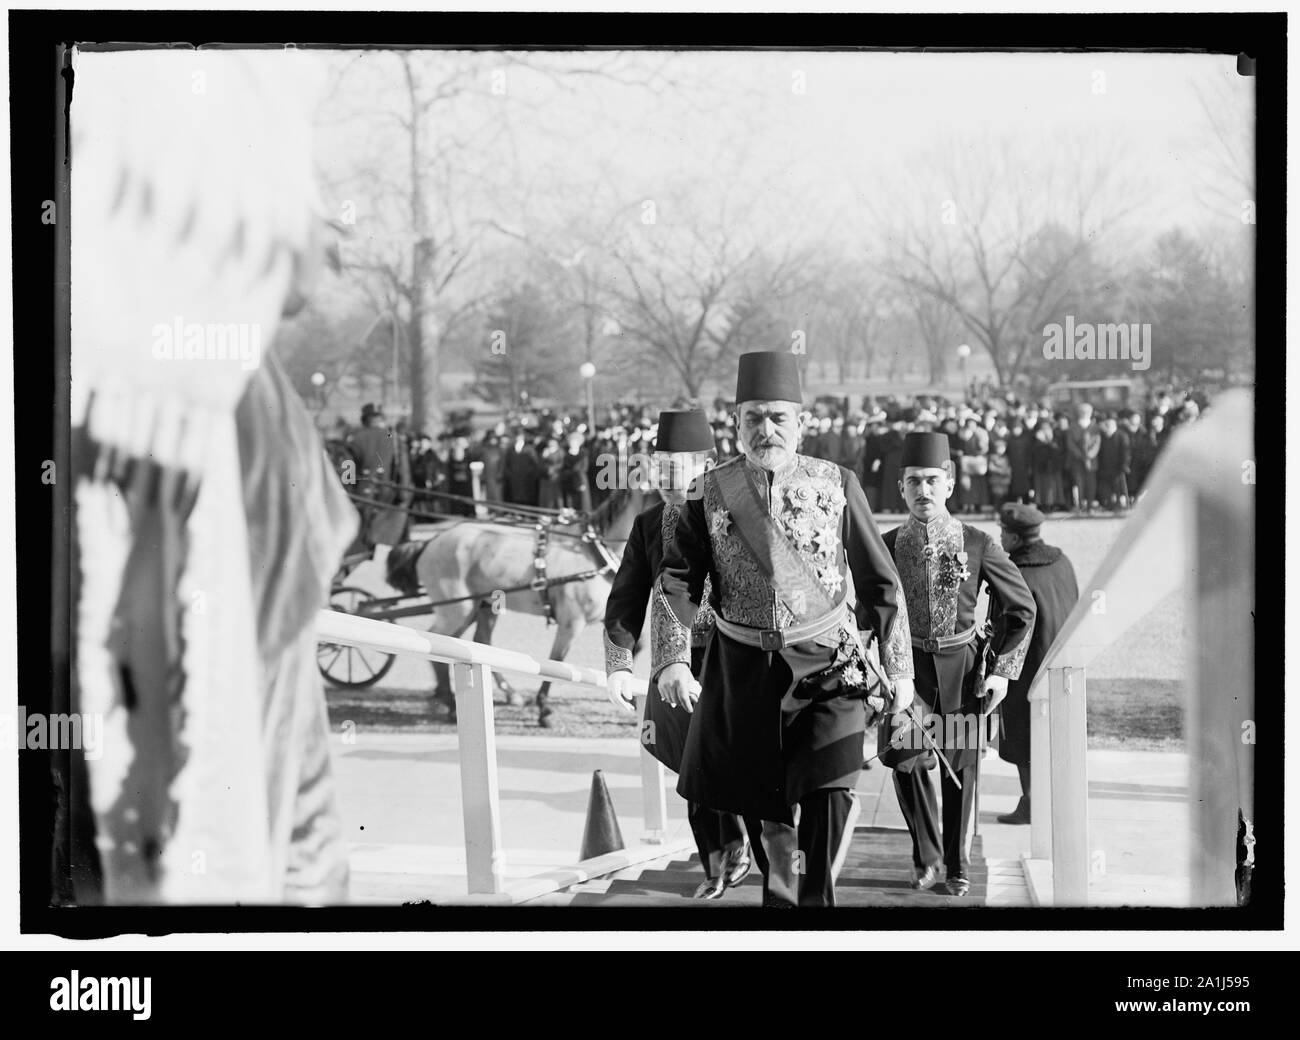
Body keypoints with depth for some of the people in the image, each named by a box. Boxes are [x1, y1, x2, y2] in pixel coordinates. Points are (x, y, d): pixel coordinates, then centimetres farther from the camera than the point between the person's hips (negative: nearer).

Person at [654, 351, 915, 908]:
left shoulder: (836, 486, -2)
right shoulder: (709, 494, 0)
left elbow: (880, 583, 4)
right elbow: (677, 583, 0)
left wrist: (899, 669, 4)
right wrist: (673, 660, -14)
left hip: (826, 662, -1)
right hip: (744, 668, 2)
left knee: (831, 789, -18)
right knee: (764, 801, 11)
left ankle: (818, 896, -3)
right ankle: (780, 893, 35)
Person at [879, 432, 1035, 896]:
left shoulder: (977, 545, -6)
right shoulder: (886, 547, -3)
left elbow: (1021, 607, 2)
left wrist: (1003, 671, -3)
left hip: (961, 666, -1)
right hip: (907, 665, 1)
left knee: (961, 767, 5)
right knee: (905, 758, -9)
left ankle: (958, 865, 22)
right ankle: (926, 857, 12)